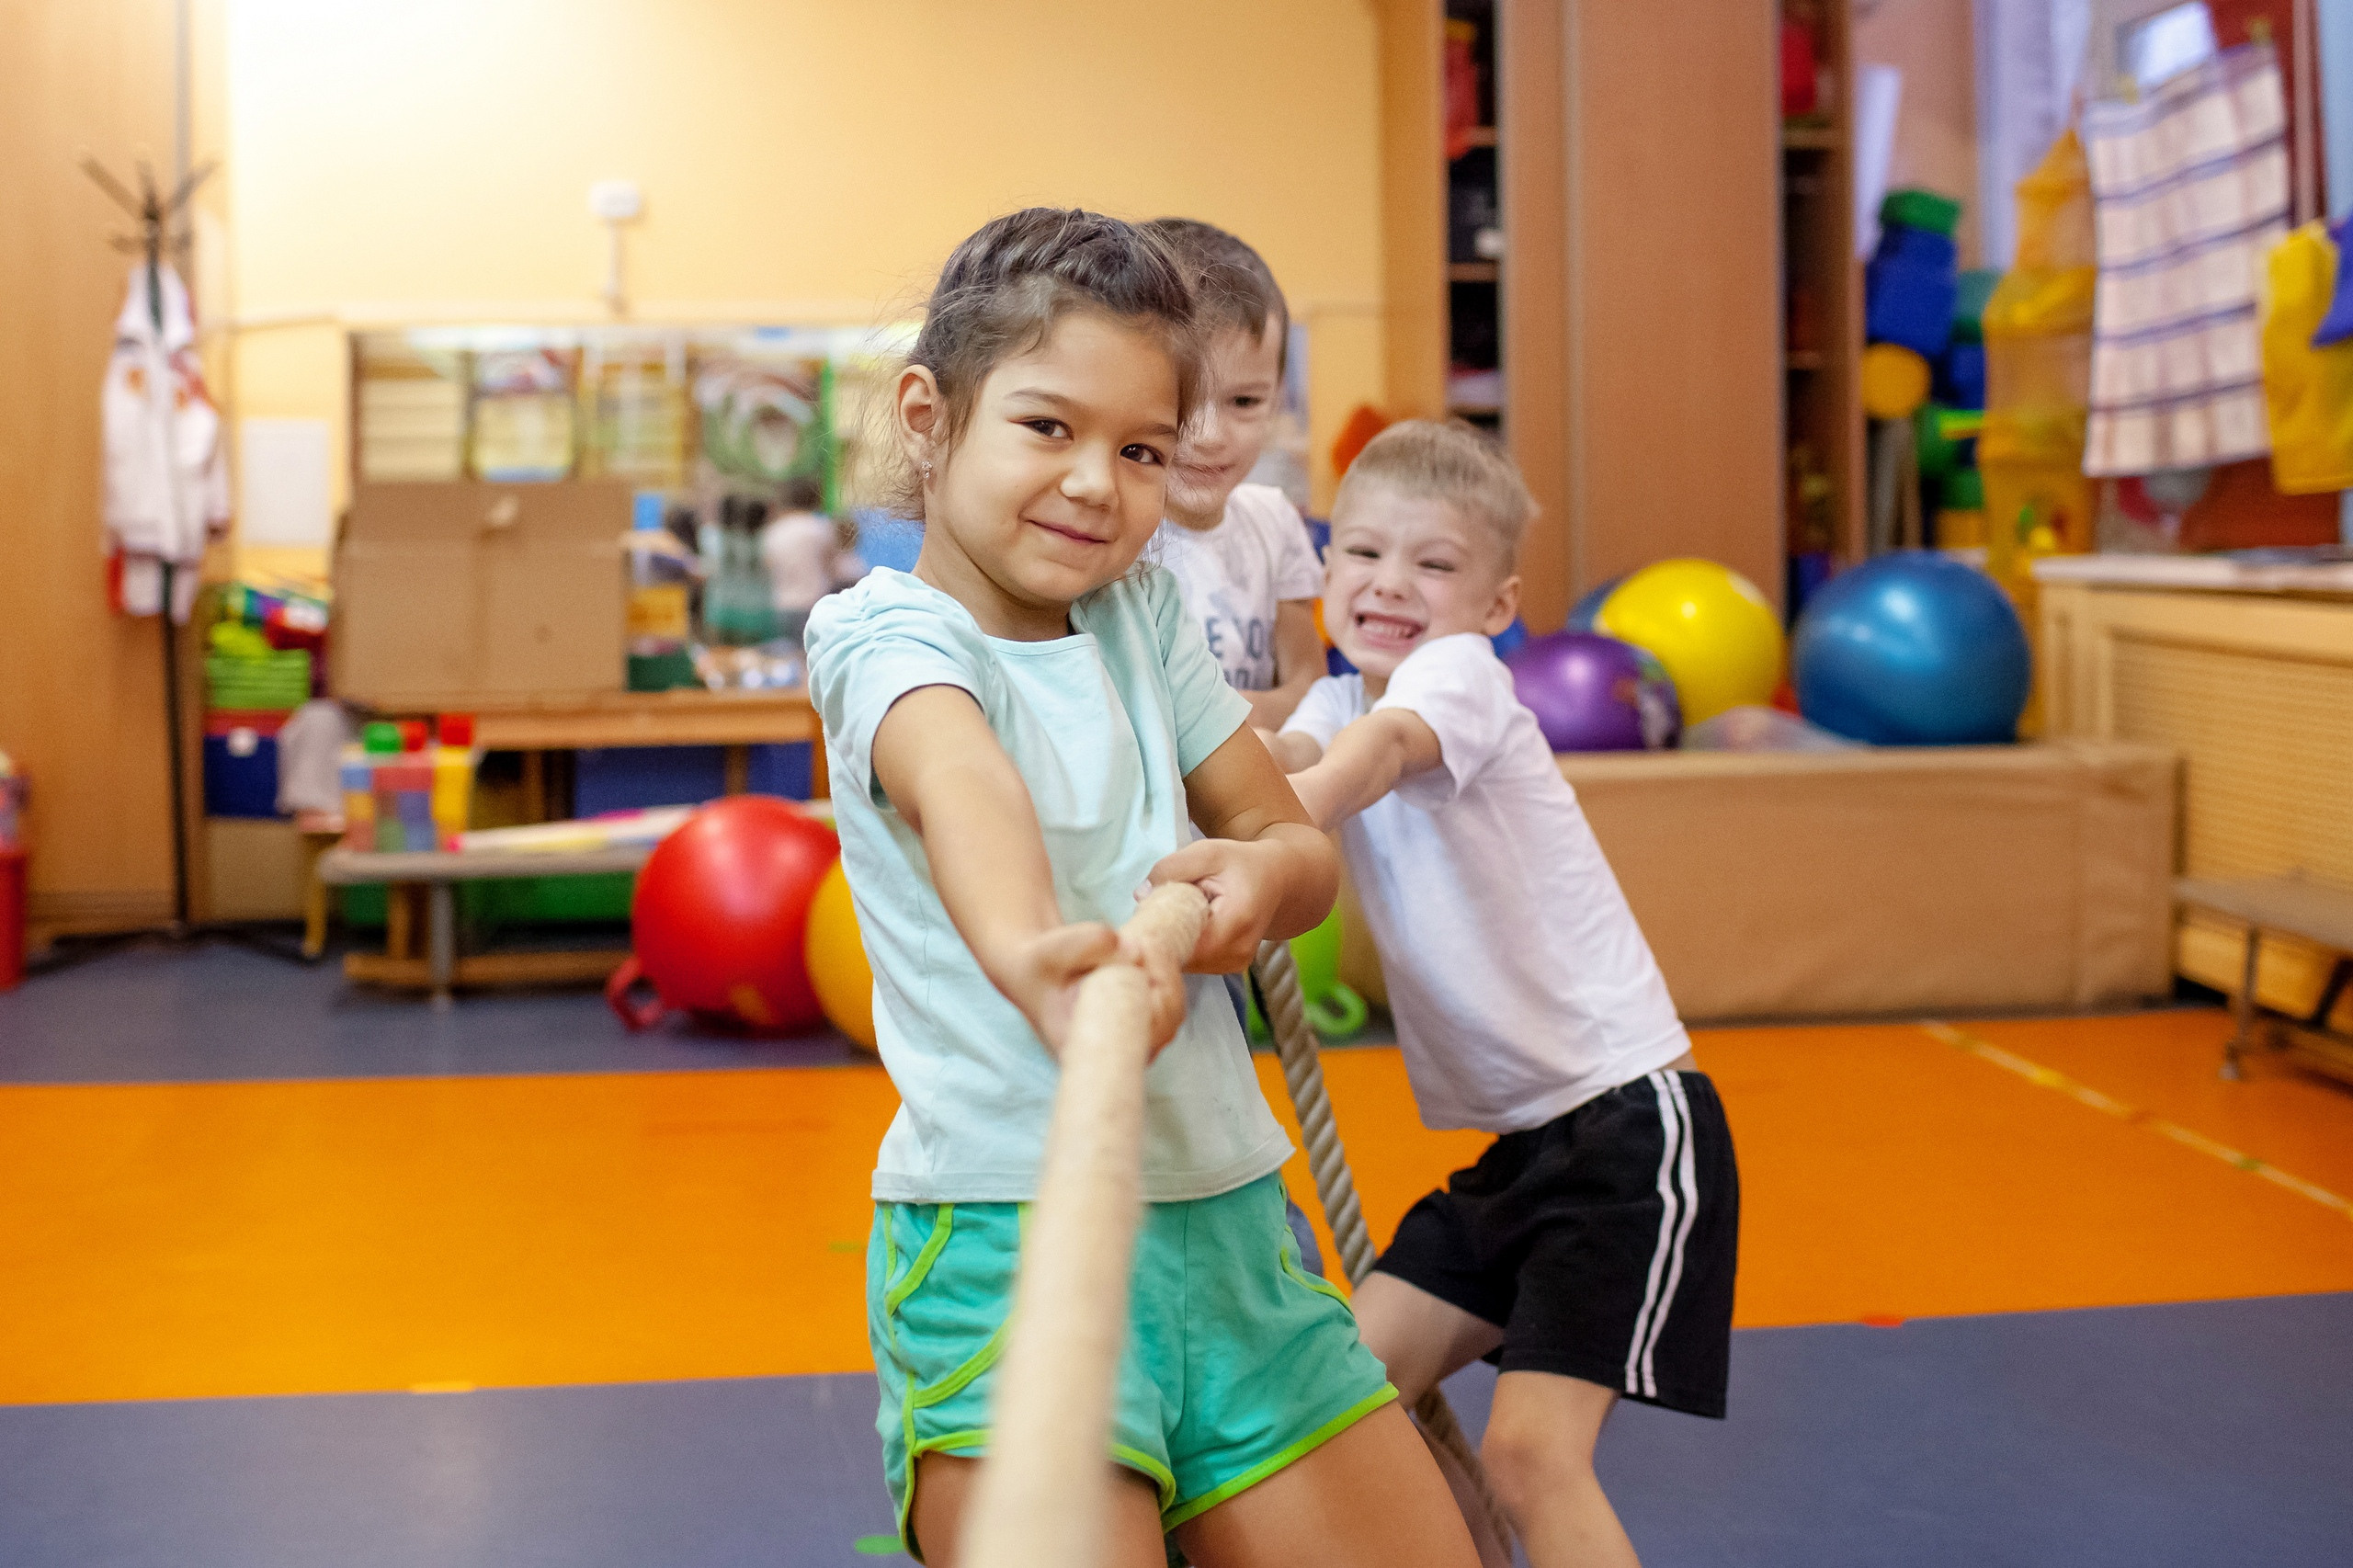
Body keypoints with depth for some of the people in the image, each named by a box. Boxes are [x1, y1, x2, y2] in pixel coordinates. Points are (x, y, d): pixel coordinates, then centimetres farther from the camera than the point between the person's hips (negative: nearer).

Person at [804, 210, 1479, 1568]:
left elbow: (1298, 839, 14)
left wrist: (1264, 876, -12)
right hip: (1007, 1230, -6)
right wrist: (1028, 952, -51)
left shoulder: (1142, 613, 11)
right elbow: (958, 781, -30)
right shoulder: (888, 630, -7)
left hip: (1227, 1216, 6)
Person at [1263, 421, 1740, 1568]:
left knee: (1530, 1448, -15)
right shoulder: (1340, 701, 10)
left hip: (1629, 1119, -8)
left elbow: (1382, 749, -37)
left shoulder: (1460, 671, -13)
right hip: (1513, 1135, 8)